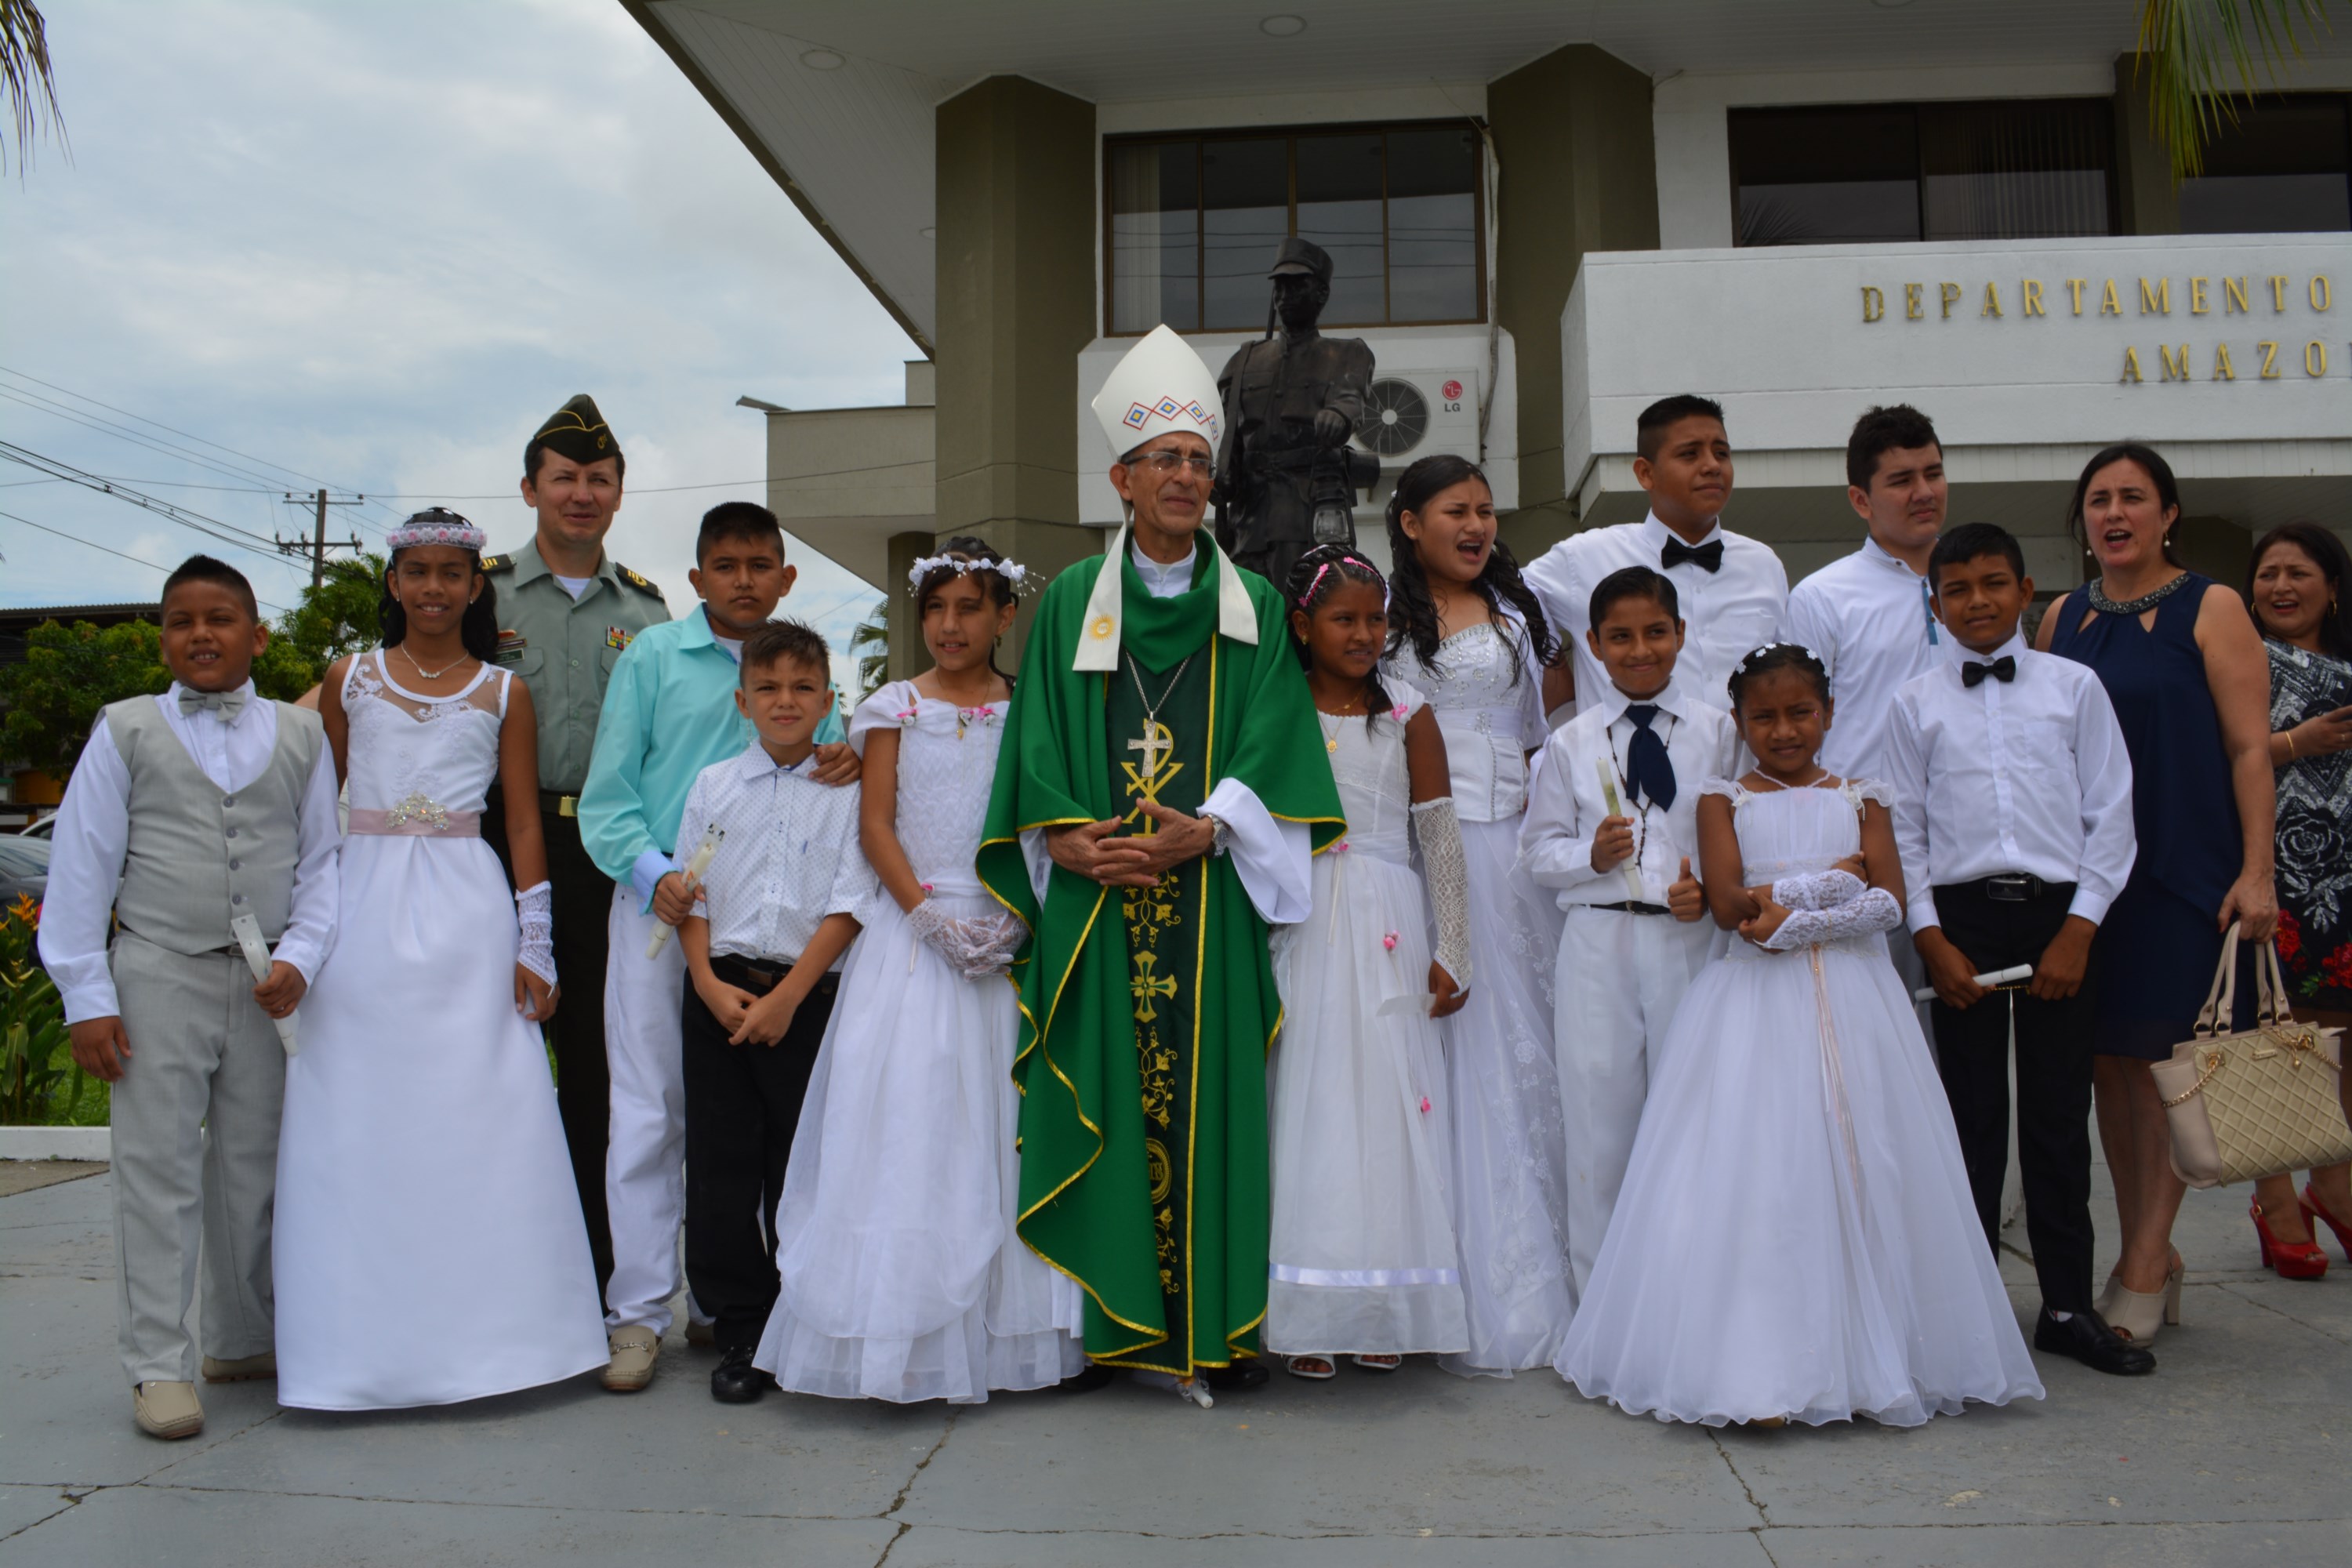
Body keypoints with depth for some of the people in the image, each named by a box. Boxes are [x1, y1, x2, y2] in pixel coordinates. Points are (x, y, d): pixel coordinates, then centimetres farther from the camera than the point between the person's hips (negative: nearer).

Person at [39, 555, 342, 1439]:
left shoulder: (301, 736, 7)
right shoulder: (128, 731, 3)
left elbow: (322, 861, 6)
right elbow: (81, 865, 0)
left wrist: (300, 958, -8)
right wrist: (87, 997, -5)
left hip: (266, 982, 2)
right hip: (159, 975, -2)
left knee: (255, 1169, 11)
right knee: (158, 1171, 0)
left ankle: (243, 1341, 26)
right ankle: (158, 1366, 9)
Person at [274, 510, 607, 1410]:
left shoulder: (504, 694, 7)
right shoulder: (349, 680, 10)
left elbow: (525, 824, 5)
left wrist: (534, 947, -1)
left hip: (466, 913, -1)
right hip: (362, 906, 1)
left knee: (479, 1122, -2)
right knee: (355, 1126, 1)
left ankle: (477, 1328, 9)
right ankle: (365, 1337, 12)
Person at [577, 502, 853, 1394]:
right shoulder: (653, 656, 6)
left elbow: (824, 765, 15)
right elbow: (607, 793, 2)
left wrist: (847, 759, -9)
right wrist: (652, 870, -14)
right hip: (660, 908, -2)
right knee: (651, 1110, -3)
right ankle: (639, 1311, 5)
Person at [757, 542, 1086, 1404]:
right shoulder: (897, 708, 5)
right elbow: (875, 825, 0)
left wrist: (1016, 919, -11)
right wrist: (930, 915, -11)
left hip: (1008, 934, 1)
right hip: (913, 930, 0)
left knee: (1000, 1119, 2)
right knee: (906, 1112, -4)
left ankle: (1001, 1325, 13)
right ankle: (907, 1328, 5)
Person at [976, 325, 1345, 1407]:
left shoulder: (1254, 608, 11)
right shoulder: (1071, 603, 12)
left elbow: (1270, 746, 1)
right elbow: (1039, 748, 6)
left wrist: (1204, 829, -14)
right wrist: (1067, 838, -11)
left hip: (1210, 896, 0)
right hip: (1096, 896, 0)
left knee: (1208, 1094, -1)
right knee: (1099, 1100, 0)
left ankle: (1214, 1326, 6)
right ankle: (1101, 1323, 8)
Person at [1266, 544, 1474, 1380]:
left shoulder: (1407, 717, 6)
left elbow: (1442, 839, 5)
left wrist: (1452, 953, 2)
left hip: (1388, 931, 1)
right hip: (1302, 927, 0)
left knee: (1388, 1100, 1)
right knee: (1308, 1101, 0)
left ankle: (1385, 1310, 13)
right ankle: (1308, 1316, 8)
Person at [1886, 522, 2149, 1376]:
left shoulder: (2075, 687, 5)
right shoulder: (1916, 703, 6)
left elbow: (2110, 814, 3)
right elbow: (1904, 829, 5)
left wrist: (2078, 930, -5)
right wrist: (1932, 938, -3)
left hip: (2059, 915, 0)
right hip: (1962, 916, 0)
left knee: (2059, 1115, 4)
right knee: (1971, 1114, 5)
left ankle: (2068, 1306, 15)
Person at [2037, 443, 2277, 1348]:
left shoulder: (2211, 609, -1)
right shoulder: (2063, 618, 11)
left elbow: (2250, 748, -6)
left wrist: (2256, 872, -13)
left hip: (2183, 867, -4)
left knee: (2160, 1060, -3)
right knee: (2107, 1063, 6)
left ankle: (2142, 1276, 4)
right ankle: (2150, 1257, 19)